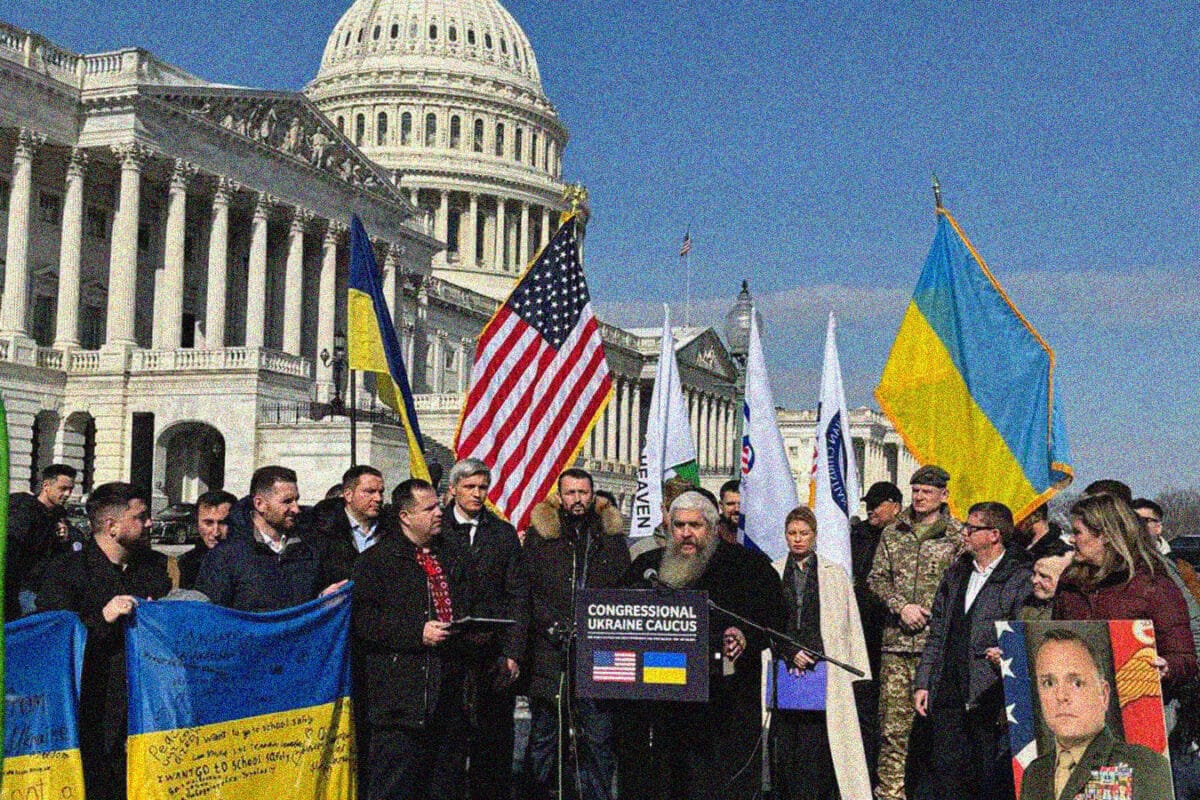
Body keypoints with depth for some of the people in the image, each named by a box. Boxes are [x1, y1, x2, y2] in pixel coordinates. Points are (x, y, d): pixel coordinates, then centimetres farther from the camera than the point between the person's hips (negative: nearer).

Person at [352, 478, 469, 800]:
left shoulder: (451, 556, 18)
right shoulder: (377, 559, -4)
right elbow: (363, 619, -12)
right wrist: (417, 632, -18)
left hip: (449, 686, 7)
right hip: (401, 694, -6)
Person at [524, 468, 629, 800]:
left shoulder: (610, 533, 12)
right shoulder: (540, 533, 7)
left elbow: (624, 588, 10)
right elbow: (530, 589, 2)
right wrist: (554, 626, -10)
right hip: (550, 651, -1)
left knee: (598, 735, 1)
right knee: (544, 734, 4)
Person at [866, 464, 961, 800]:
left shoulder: (958, 535, 3)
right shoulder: (893, 533, 14)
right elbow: (877, 578, 12)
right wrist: (901, 607, -4)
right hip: (896, 640, 3)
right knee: (893, 721, 2)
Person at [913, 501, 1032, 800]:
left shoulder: (1020, 578, -3)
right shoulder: (956, 574, 16)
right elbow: (937, 634, 17)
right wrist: (923, 682, 13)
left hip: (990, 698, -6)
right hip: (949, 696, 6)